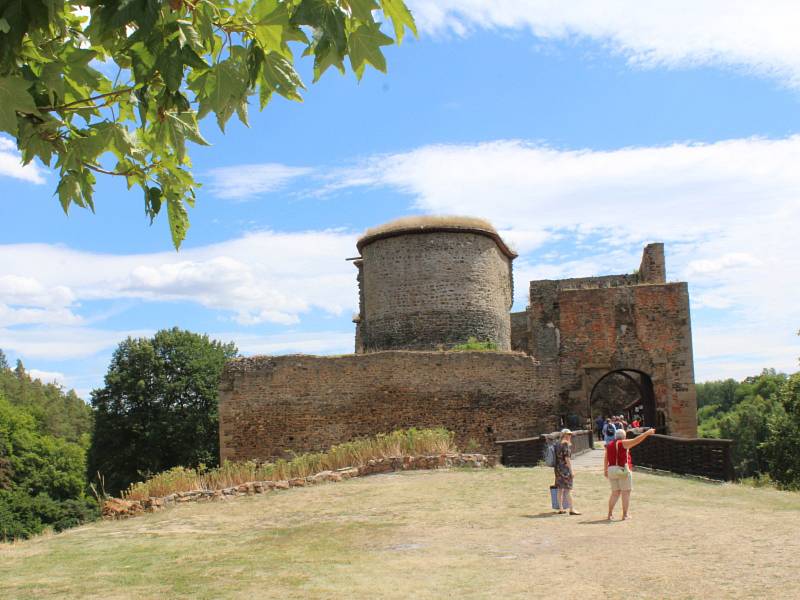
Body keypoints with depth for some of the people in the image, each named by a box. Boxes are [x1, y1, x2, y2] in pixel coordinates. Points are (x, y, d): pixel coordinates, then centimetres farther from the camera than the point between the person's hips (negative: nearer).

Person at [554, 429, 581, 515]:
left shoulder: (557, 444, 13)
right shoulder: (566, 444, -12)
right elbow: (567, 458, -18)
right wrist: (571, 470, -16)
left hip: (557, 468, 8)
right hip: (565, 468, -8)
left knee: (560, 489, 11)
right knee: (568, 489, -7)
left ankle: (560, 509, 15)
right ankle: (572, 509, -6)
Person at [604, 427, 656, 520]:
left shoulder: (609, 445, 11)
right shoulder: (623, 443, -7)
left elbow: (605, 459, 19)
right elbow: (636, 440, -15)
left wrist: (605, 470, 30)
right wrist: (647, 433, -12)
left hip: (612, 471, 6)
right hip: (623, 470, -6)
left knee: (615, 493, 13)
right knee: (626, 493, 2)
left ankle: (610, 514, 8)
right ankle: (625, 515, 2)